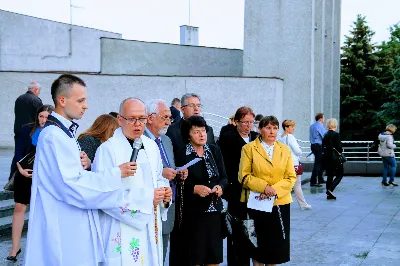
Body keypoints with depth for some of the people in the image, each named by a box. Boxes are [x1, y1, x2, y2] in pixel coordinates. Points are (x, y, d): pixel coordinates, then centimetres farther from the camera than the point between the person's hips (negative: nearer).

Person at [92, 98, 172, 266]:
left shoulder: (152, 147, 9)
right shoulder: (108, 149, -14)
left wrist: (164, 192, -2)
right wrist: (146, 198, -21)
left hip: (151, 228, 7)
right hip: (122, 232, -6)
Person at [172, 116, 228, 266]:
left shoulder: (215, 151, 8)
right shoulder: (181, 155, -6)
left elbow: (224, 177, 11)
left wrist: (220, 186, -9)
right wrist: (195, 189, -21)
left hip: (214, 210, 4)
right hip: (193, 213, -4)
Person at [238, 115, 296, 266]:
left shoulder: (285, 150, 9)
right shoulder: (249, 148, 0)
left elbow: (291, 177, 4)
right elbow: (244, 176, -5)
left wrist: (275, 190, -12)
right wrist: (264, 187, -17)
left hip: (280, 202, 3)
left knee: (276, 243, 6)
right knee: (258, 242, 4)